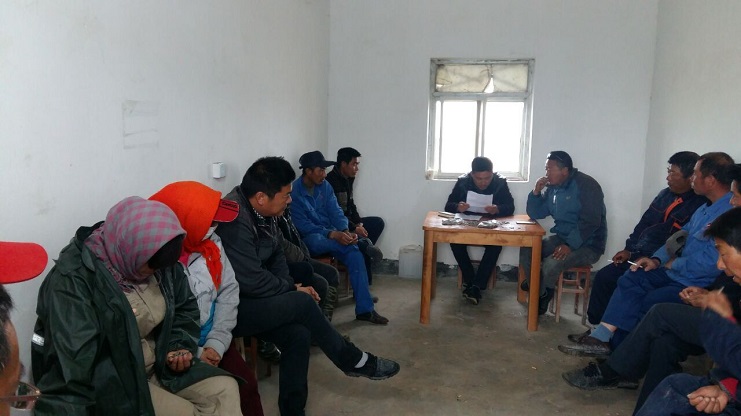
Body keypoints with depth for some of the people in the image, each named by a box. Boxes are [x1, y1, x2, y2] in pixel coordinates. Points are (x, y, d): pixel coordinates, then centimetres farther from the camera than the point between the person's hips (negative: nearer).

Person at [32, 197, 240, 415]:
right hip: (108, 382, -7)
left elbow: (184, 308, 12)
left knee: (226, 389, -5)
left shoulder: (156, 260, -4)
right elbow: (68, 373, -31)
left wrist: (179, 346, -4)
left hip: (157, 364, 7)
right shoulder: (73, 281, -26)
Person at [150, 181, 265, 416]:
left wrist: (217, 342, -8)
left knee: (246, 383, -11)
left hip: (209, 341, 5)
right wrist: (193, 354, -17)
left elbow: (229, 290, 1)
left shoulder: (211, 243, -1)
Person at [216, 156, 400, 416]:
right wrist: (293, 289, -12)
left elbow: (275, 255, 13)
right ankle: (353, 361, 1)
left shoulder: (262, 212, 1)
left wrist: (288, 289, -3)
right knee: (302, 303, -18)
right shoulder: (234, 221, -28)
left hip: (251, 300, 8)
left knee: (298, 334, -11)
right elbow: (252, 281, -28)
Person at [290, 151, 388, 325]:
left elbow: (336, 212, 1)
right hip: (308, 239, -5)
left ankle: (364, 309, -20)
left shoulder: (325, 186, 5)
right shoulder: (294, 192, -15)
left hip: (329, 234, 5)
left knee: (355, 253, -23)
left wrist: (346, 231, -21)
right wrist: (333, 234, -30)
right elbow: (303, 226, -21)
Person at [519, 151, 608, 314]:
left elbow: (590, 221, -23)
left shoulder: (586, 185, -15)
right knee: (526, 249, -9)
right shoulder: (552, 189, 8)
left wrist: (570, 245, -30)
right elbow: (535, 214, 12)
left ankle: (540, 299, -1)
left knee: (551, 263, -28)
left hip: (587, 245, -8)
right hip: (562, 238, 8)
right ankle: (537, 291, 2)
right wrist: (536, 192, -4)